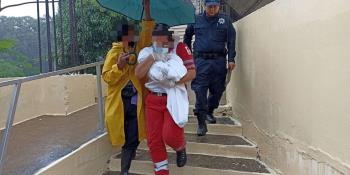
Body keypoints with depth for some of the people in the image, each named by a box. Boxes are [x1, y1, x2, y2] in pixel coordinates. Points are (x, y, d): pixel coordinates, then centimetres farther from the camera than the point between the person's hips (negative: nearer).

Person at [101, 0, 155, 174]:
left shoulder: (137, 48, 7)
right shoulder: (114, 52, -4)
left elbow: (147, 32, -4)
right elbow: (107, 77, -8)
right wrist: (119, 65, -24)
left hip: (135, 101, 3)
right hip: (119, 102, -3)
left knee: (133, 139, 3)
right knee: (126, 139, 6)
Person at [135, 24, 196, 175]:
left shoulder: (179, 48, -4)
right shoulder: (146, 52, 5)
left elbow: (192, 72, -7)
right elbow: (138, 74, -8)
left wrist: (175, 81, -22)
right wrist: (153, 56, -16)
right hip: (153, 100, 3)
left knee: (170, 135, -15)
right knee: (154, 140, 4)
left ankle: (181, 148, 24)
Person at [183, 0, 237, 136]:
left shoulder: (225, 21, 7)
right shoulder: (196, 20, 9)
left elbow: (231, 41, 4)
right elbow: (187, 36, 22)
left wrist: (231, 59, -4)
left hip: (219, 61, 1)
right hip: (201, 60, -1)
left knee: (217, 90, 9)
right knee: (200, 91, -9)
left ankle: (209, 112, 35)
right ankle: (201, 122, -5)